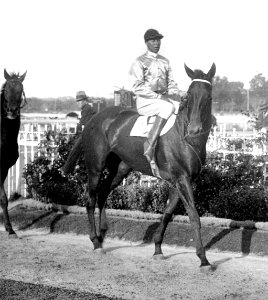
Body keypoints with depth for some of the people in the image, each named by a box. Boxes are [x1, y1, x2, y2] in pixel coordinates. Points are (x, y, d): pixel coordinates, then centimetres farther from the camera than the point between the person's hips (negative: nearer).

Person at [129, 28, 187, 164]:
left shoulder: (165, 61, 18)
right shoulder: (139, 62, -1)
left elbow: (170, 84, 17)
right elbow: (137, 87, -9)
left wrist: (180, 94, -4)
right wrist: (157, 96, -17)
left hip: (163, 100, 7)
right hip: (145, 101, -7)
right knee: (168, 107, -35)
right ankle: (149, 146, -37)